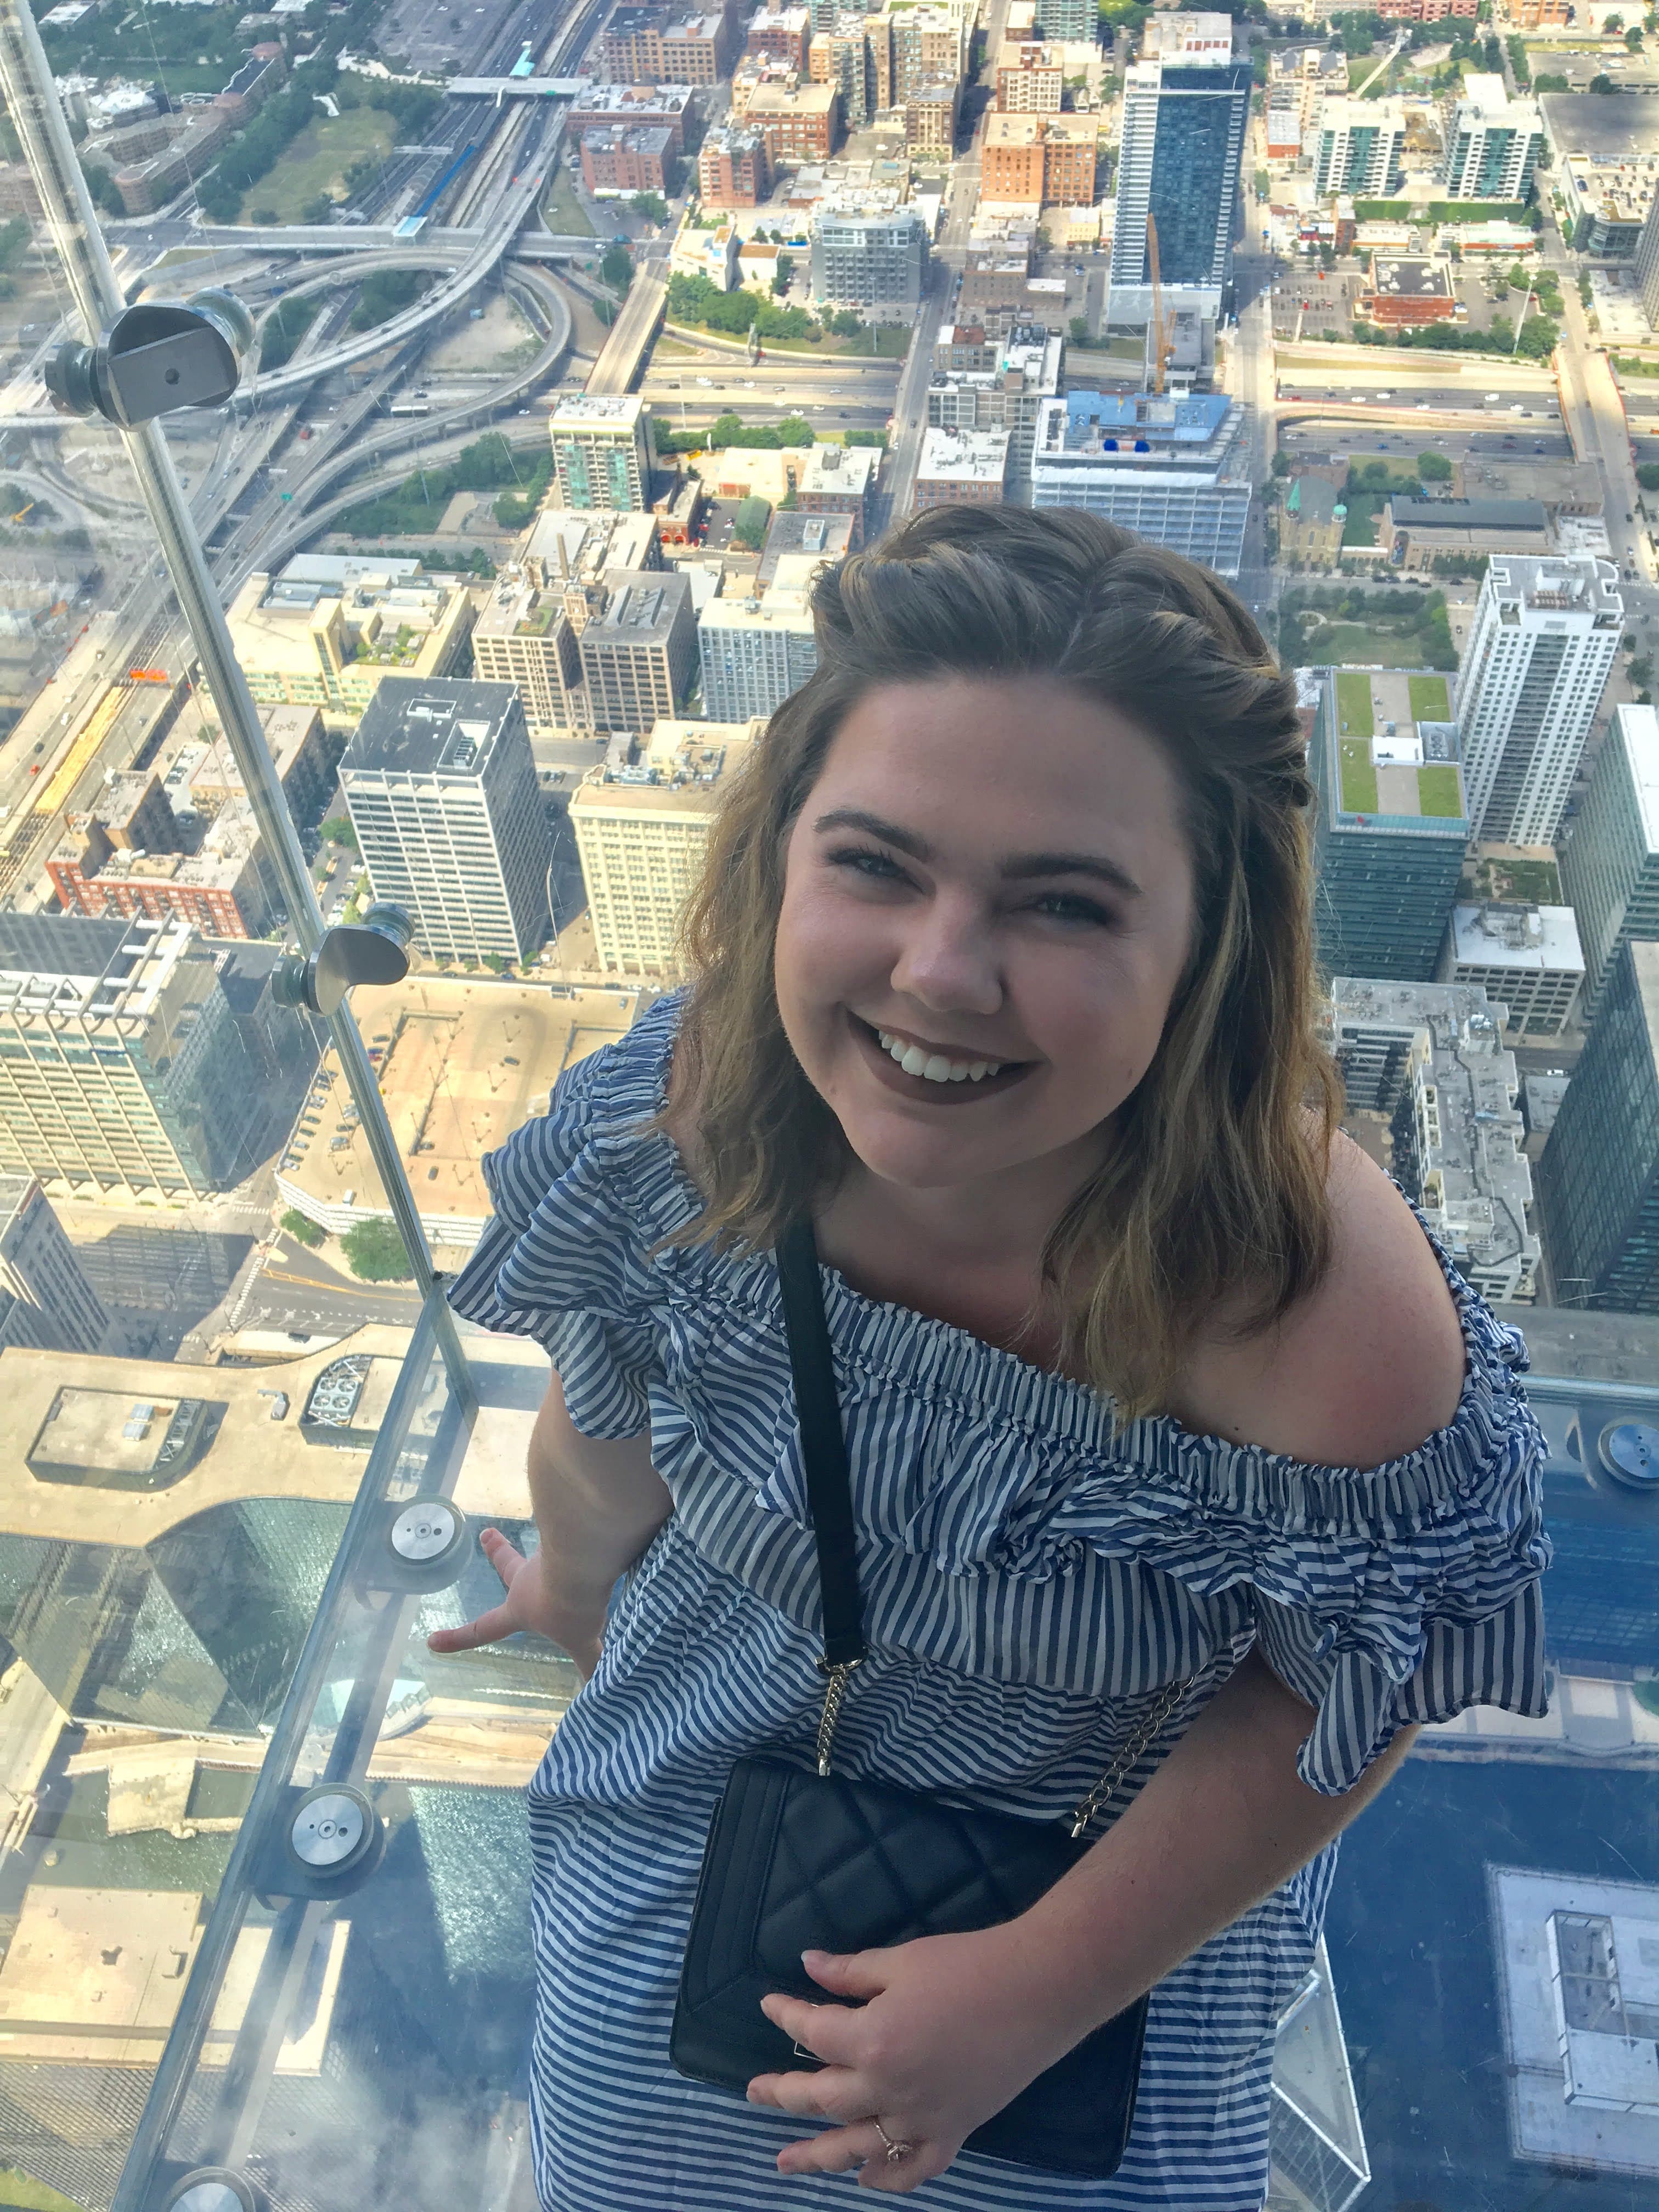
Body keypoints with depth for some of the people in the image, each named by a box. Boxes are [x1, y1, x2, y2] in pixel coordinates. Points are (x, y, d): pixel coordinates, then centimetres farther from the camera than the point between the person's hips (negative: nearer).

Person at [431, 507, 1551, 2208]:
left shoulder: (1327, 1317, -39)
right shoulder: (668, 1119, -30)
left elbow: (1349, 1704, -20)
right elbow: (604, 1442, -8)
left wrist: (1045, 1989, -14)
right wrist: (577, 1596, 13)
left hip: (1121, 1870, -2)